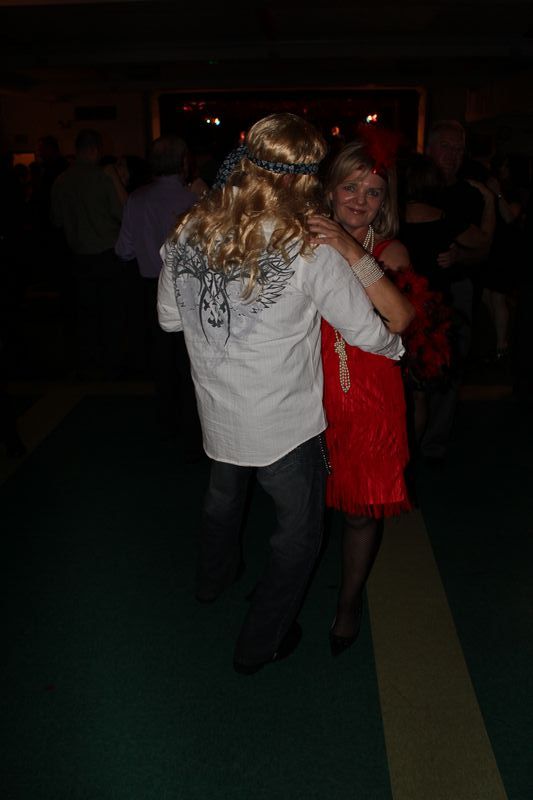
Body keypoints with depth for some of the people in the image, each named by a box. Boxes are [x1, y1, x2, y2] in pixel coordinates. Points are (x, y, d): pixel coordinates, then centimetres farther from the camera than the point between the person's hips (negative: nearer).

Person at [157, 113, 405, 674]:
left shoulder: (188, 232, -9)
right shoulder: (310, 249, -22)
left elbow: (169, 318, 4)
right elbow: (367, 332, -13)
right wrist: (398, 347, 9)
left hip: (216, 412, 6)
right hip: (284, 424, -5)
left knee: (223, 493, 33)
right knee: (299, 531, 16)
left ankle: (214, 575, 59)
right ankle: (259, 644, 29)